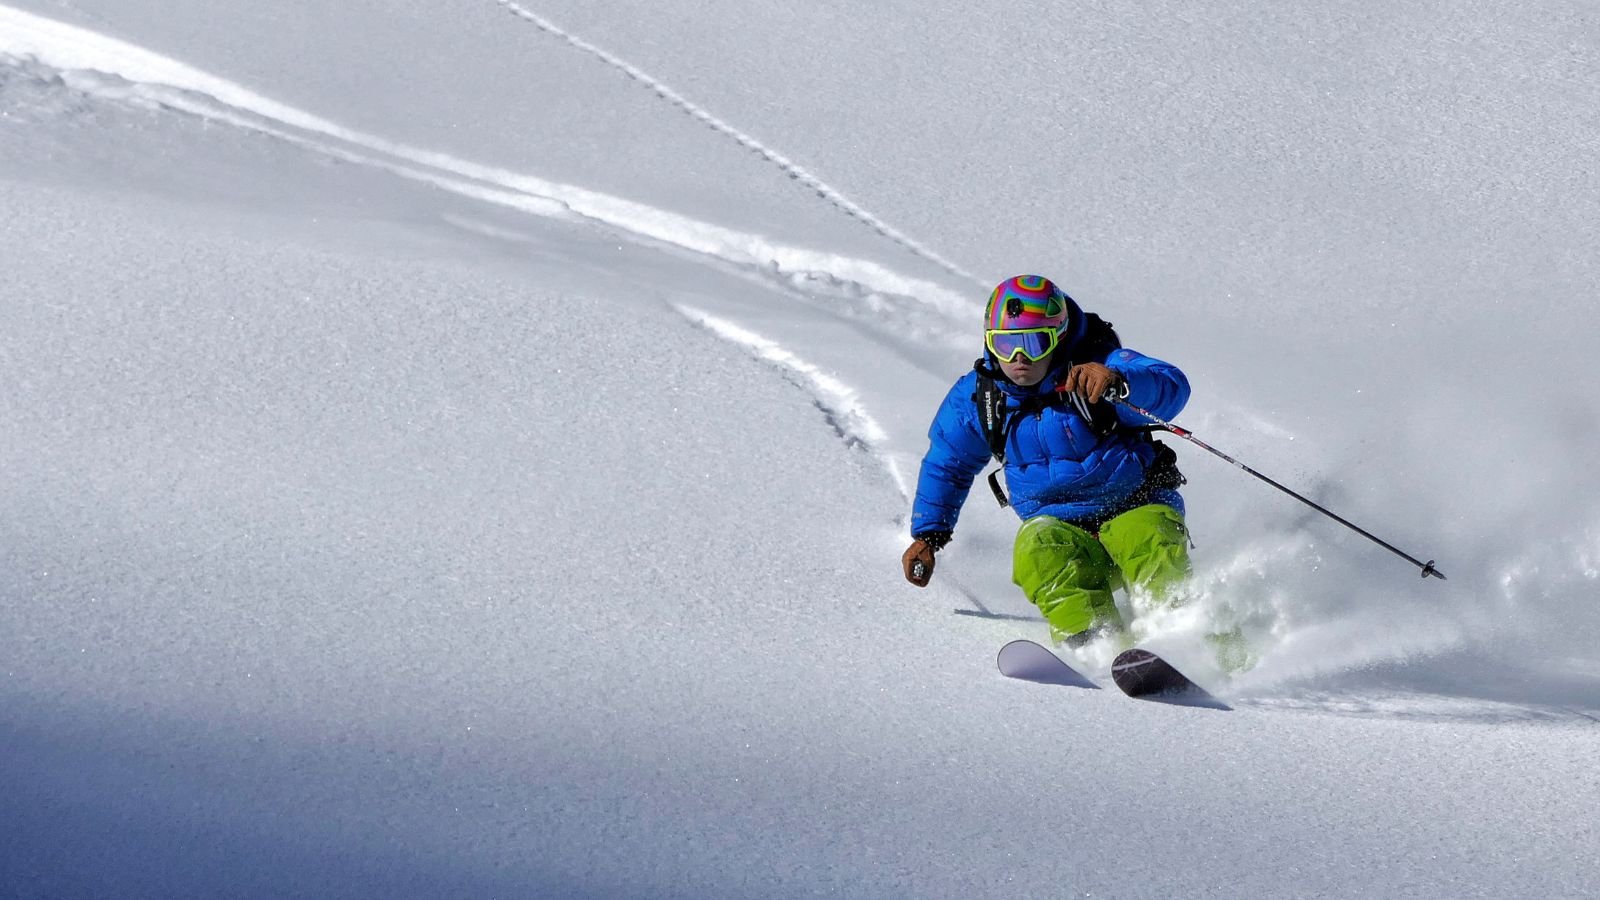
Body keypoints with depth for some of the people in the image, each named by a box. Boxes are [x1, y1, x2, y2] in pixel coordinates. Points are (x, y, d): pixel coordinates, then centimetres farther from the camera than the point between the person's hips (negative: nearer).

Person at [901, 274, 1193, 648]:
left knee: (1155, 547, -35)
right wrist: (927, 534, 17)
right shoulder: (975, 397, 1)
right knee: (1039, 552, -32)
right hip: (1058, 524, 3)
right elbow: (946, 464, 19)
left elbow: (1172, 387, -31)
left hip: (1135, 508, -3)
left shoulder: (1097, 367, -13)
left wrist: (1117, 381, -50)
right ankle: (1094, 641, -49)